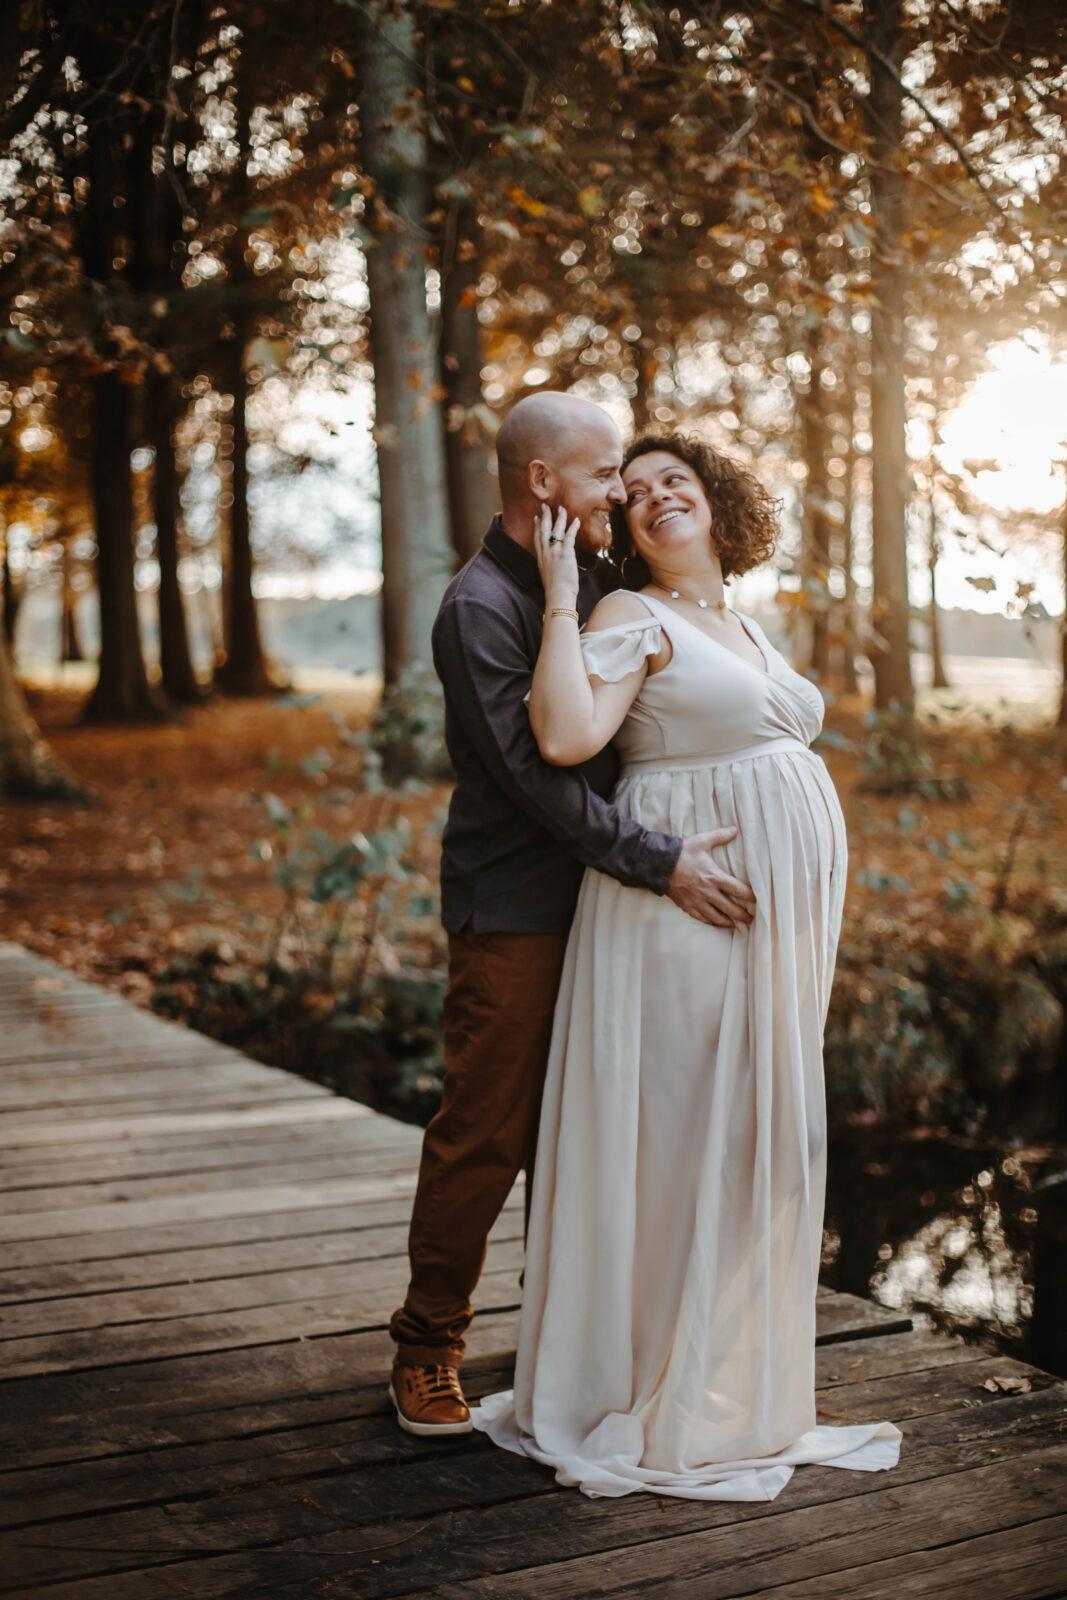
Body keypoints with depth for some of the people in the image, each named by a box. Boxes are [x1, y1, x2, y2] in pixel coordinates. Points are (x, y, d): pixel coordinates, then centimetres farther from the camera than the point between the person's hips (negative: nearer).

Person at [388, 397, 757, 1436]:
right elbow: (538, 776, -21)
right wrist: (662, 862, -22)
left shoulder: (598, 582, 12)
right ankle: (428, 1348, 14)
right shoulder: (480, 607, -14)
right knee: (485, 1136, -1)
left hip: (597, 899, 8)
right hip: (513, 911, -7)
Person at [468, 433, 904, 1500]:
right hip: (689, 903, -8)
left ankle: (732, 1373, 28)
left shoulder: (742, 628, 17)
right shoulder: (632, 620, -8)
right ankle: (655, 1401, 10)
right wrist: (560, 596, -19)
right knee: (679, 1131, -3)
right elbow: (563, 736, -25)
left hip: (777, 909, 8)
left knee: (752, 1135, 14)